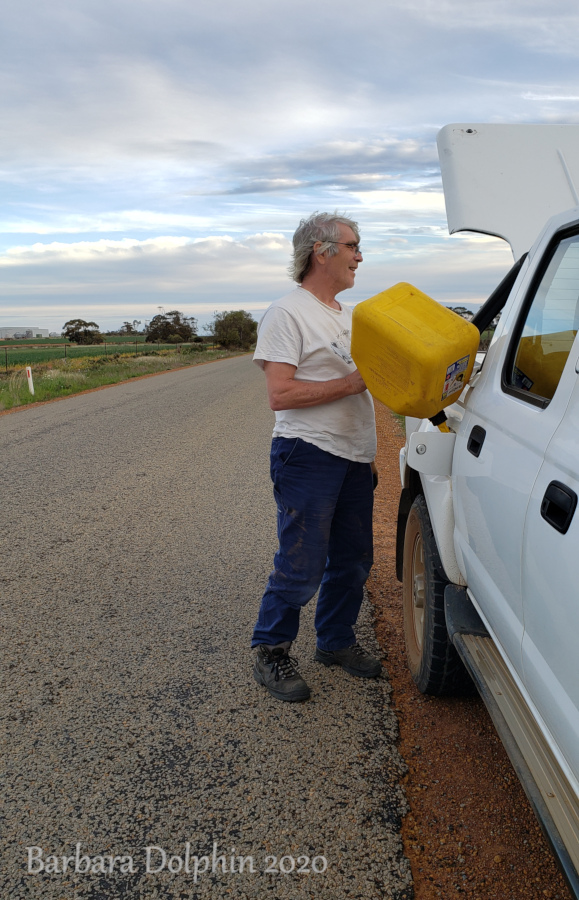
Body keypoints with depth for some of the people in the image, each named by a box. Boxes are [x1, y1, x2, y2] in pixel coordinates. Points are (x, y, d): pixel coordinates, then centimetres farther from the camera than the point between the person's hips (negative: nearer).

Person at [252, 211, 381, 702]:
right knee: (303, 565, -4)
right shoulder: (287, 313, -9)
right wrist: (352, 383, -18)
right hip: (309, 455, -8)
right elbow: (281, 394, -18)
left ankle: (336, 640, 32)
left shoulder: (348, 315, 18)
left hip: (355, 457, 9)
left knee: (353, 559, 15)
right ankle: (271, 653, 14)